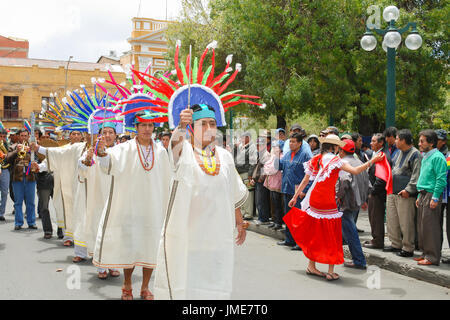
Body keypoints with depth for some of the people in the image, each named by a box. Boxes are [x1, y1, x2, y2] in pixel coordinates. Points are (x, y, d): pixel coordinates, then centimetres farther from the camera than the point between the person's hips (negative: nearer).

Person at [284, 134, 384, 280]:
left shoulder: (316, 159, 9)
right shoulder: (334, 159, -9)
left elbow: (305, 180, 13)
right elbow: (355, 171, -18)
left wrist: (295, 196, 21)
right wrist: (372, 161, -13)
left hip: (314, 200, 6)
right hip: (327, 201, -6)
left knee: (314, 234, 16)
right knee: (331, 235, 2)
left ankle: (311, 266, 23)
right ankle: (331, 271, 4)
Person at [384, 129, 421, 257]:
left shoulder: (415, 154, -11)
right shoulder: (399, 152, 16)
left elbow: (416, 175, -15)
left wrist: (408, 190, -20)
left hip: (405, 194, -9)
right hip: (392, 192, 9)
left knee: (406, 223, -3)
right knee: (391, 220, 12)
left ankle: (408, 248, 6)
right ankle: (396, 244, 24)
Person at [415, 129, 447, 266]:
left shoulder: (437, 157, -12)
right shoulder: (425, 157, 18)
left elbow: (441, 180, -17)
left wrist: (435, 198, -19)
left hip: (431, 195, -9)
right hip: (423, 195, 9)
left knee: (430, 227, -6)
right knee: (422, 226, 12)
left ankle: (432, 257, 0)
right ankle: (425, 253, 20)